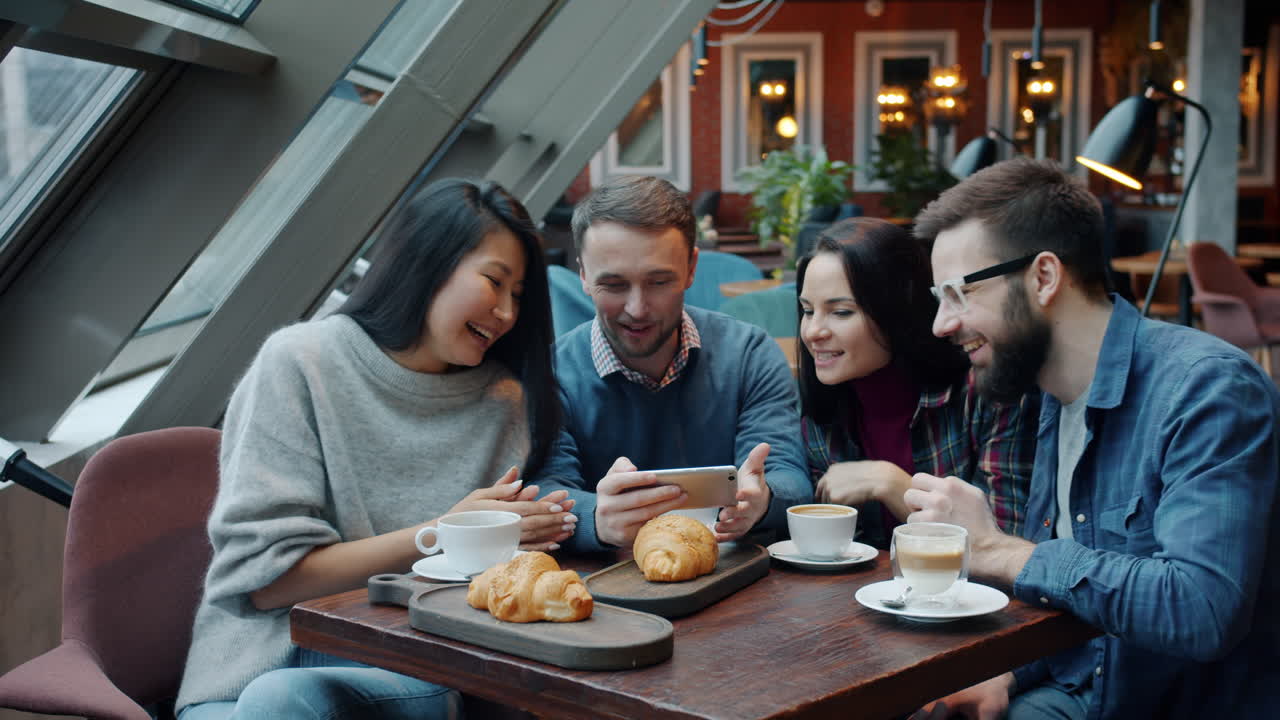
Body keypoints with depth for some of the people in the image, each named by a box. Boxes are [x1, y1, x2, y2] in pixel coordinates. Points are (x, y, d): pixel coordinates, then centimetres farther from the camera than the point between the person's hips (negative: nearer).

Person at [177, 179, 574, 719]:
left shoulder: (504, 401, 7)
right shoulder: (300, 364, -4)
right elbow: (264, 577, -10)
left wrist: (530, 536, -15)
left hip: (422, 675, 2)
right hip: (268, 662, -1)